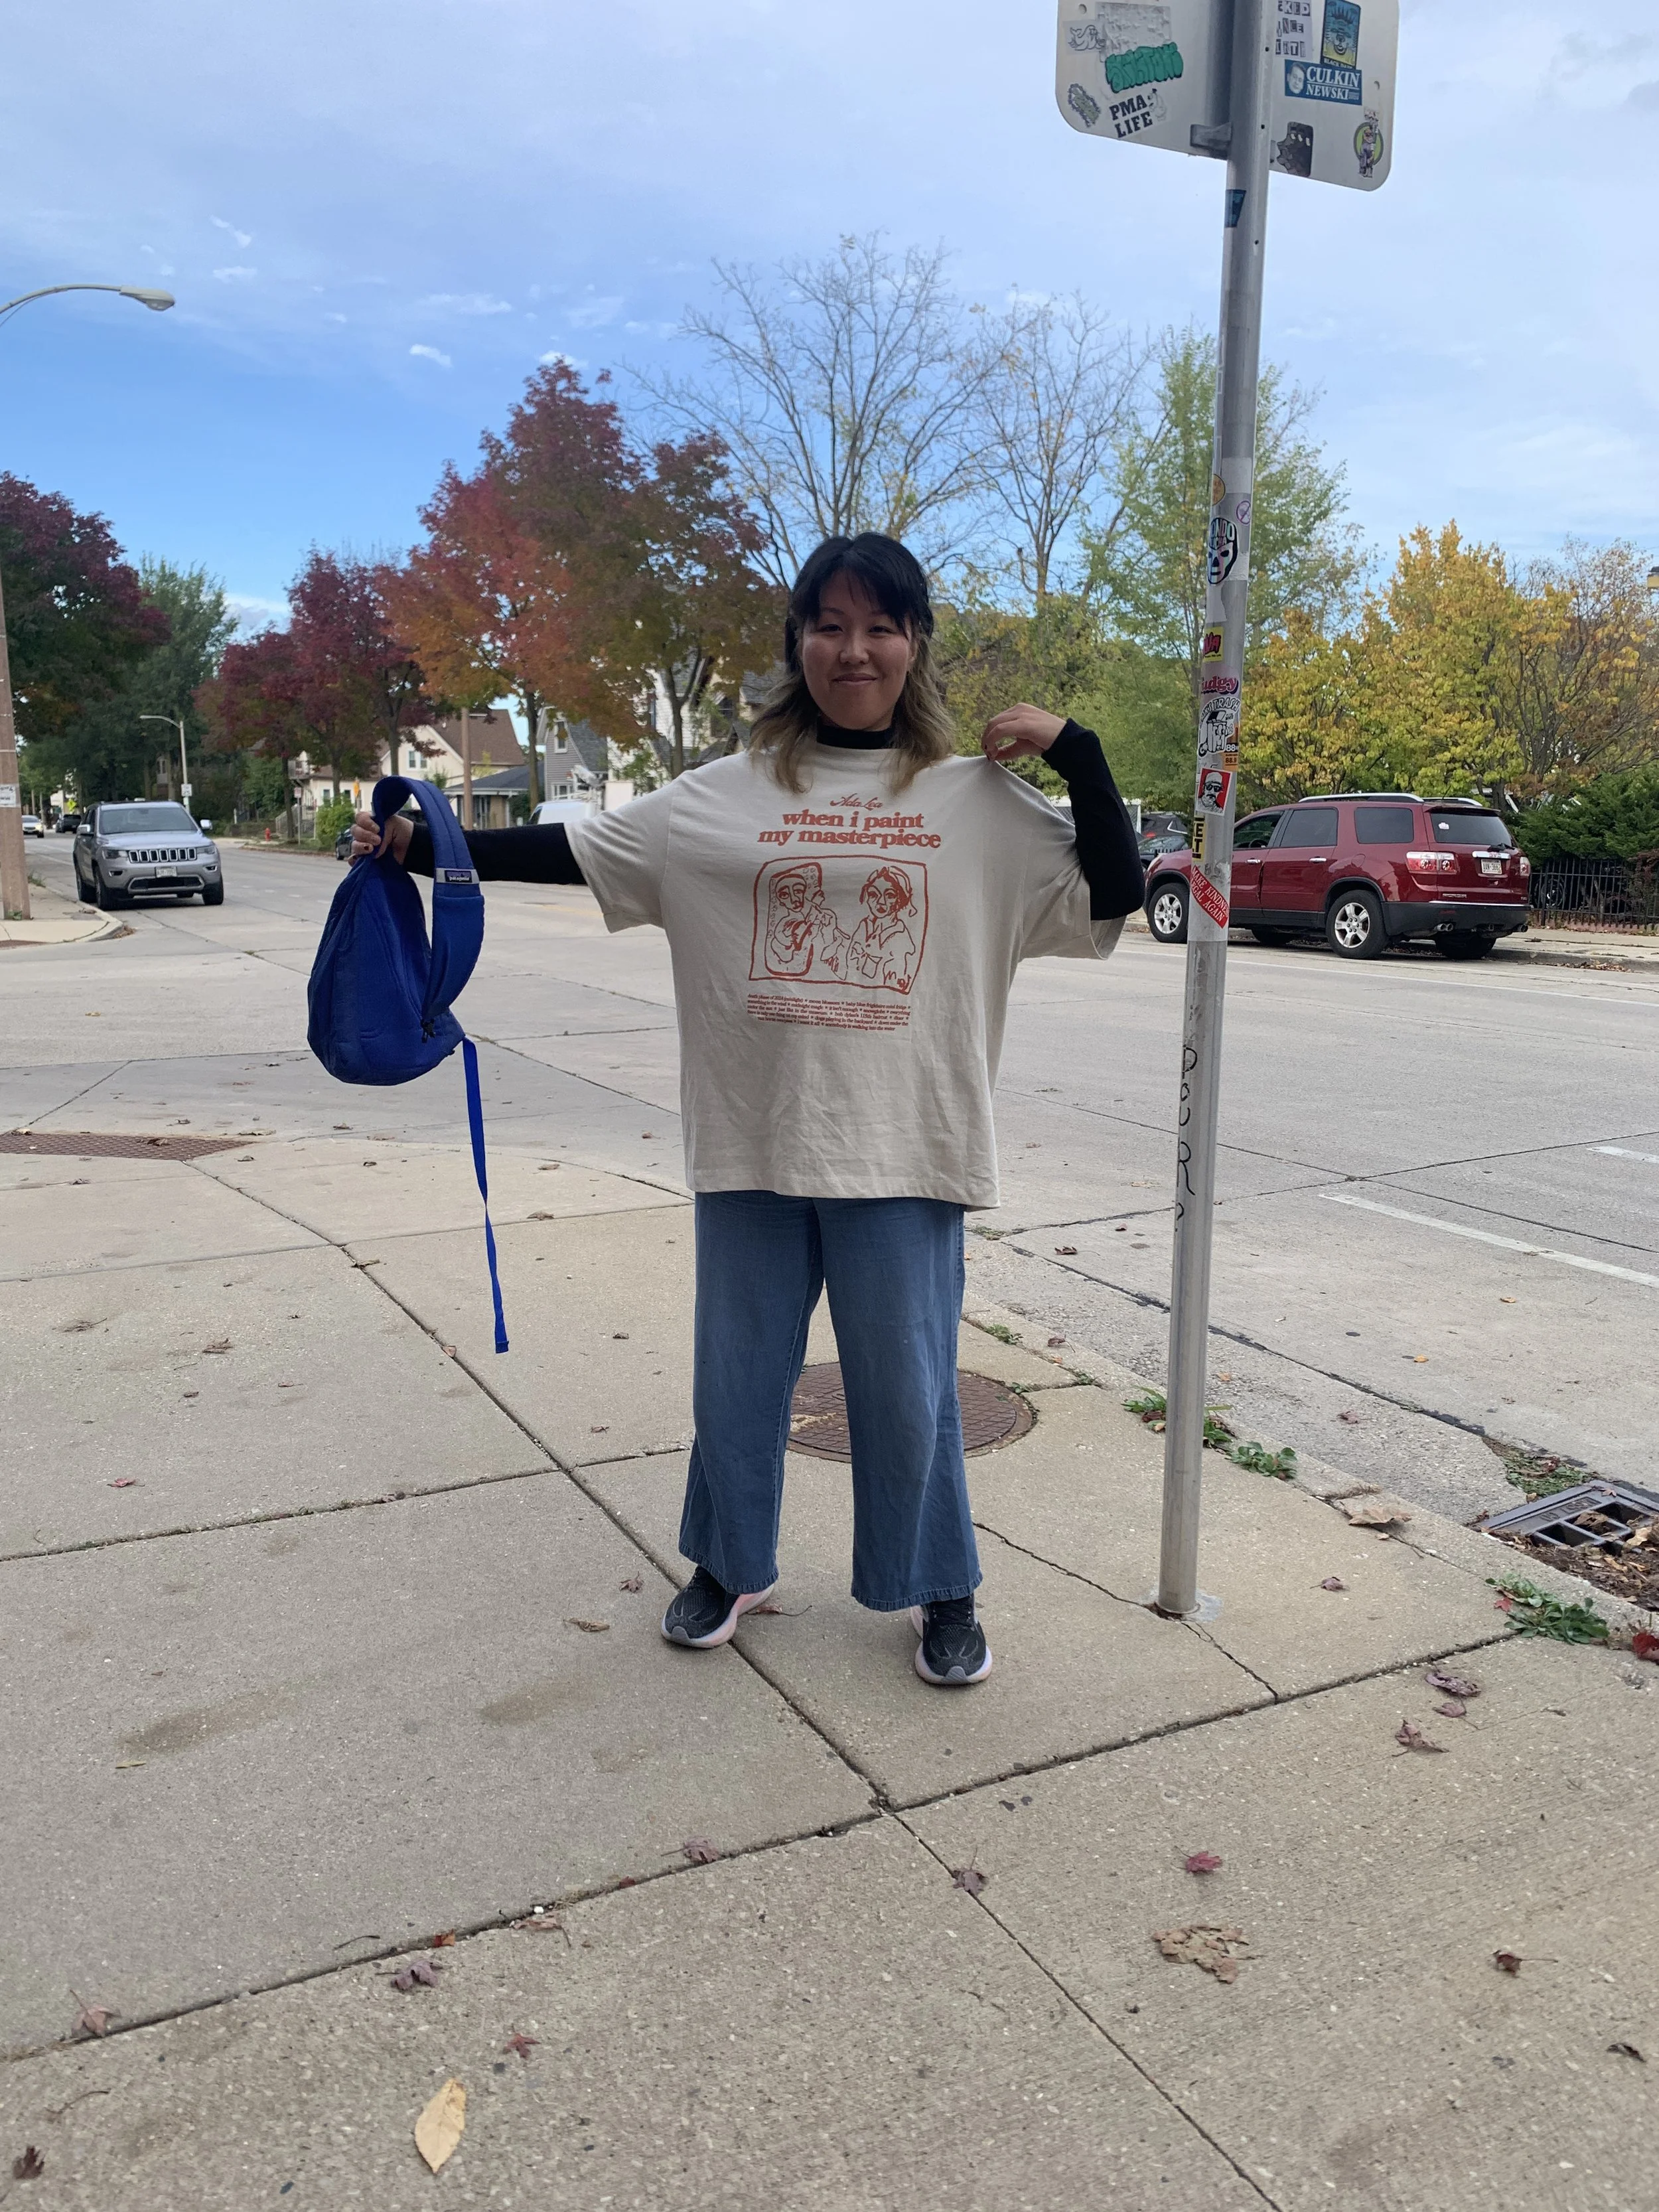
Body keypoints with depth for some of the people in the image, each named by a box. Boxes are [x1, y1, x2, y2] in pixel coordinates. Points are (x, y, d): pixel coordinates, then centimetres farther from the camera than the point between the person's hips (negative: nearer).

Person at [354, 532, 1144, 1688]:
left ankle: (944, 1594, 32)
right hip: (753, 1140, 2)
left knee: (908, 1385, 8)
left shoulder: (979, 799, 3)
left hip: (903, 1151, -1)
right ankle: (731, 1566, 39)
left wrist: (1075, 749, -6)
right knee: (738, 1372, 15)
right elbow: (574, 850, 5)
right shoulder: (729, 794, 5)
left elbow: (1114, 894, 1)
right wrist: (424, 846, -2)